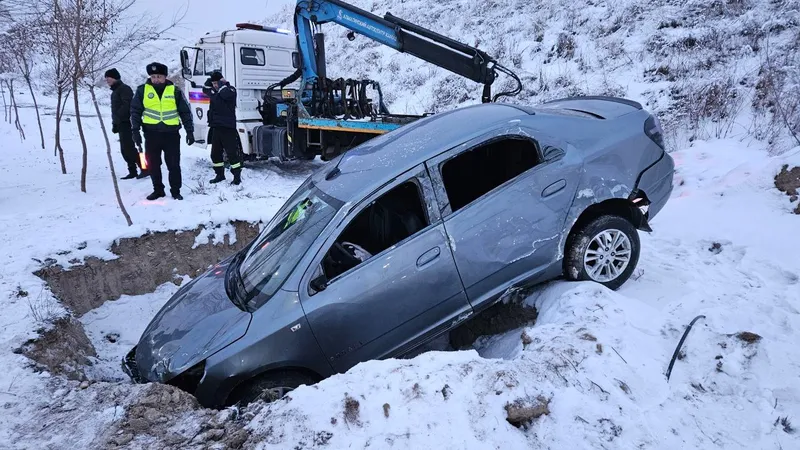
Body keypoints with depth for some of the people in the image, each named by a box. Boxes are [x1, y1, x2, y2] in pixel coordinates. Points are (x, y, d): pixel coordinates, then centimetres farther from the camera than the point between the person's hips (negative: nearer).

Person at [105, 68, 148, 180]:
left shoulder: (124, 88, -7)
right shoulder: (115, 91, 23)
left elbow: (127, 105, -19)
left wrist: (117, 117, -20)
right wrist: (115, 124, 18)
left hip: (126, 123, -10)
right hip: (121, 124, 10)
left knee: (128, 148, -14)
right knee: (125, 149, 8)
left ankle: (144, 168, -13)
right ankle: (132, 172, 11)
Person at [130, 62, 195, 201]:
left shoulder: (175, 91, 2)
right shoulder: (142, 90, 3)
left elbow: (185, 112, 5)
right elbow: (135, 111, 5)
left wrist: (190, 131, 1)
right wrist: (135, 130, -4)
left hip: (171, 133, -1)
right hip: (151, 133, 2)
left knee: (174, 164, 1)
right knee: (153, 164, 9)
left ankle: (175, 191, 13)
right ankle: (158, 190, 22)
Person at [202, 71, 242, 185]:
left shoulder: (231, 90, -6)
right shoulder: (214, 91, 16)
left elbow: (225, 94, -26)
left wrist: (222, 83, -10)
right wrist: (210, 81, 10)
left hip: (227, 127, -8)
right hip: (216, 127, 8)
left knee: (231, 153, -6)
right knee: (215, 153, 11)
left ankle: (237, 176, 0)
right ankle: (220, 174, 23)